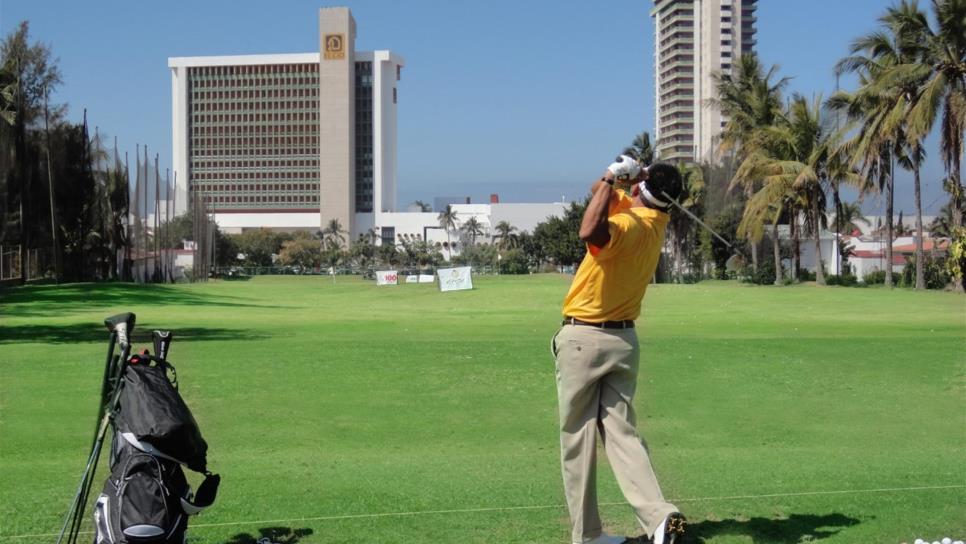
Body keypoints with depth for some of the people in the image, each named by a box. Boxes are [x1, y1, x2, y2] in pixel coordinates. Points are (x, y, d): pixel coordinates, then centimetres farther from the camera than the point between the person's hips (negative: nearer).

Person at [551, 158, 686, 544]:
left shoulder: (628, 224, -19)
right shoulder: (655, 220, 6)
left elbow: (590, 232, -43)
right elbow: (604, 194, 21)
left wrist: (611, 179, -30)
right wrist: (622, 176, 3)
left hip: (583, 340, -7)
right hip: (624, 340, 7)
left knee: (578, 438, 2)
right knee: (622, 433, 6)